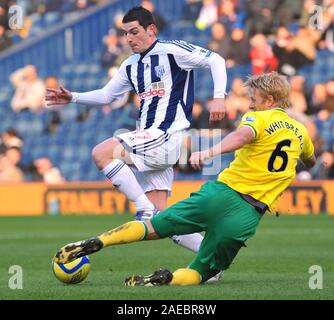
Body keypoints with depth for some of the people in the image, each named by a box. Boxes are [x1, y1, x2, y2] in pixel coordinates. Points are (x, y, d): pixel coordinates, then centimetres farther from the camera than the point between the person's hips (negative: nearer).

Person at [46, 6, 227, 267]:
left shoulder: (172, 51, -4)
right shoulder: (131, 66, 20)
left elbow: (215, 60, -6)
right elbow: (106, 96, 28)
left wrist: (219, 97, -18)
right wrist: (73, 98, 16)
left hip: (167, 136, -8)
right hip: (150, 141, 9)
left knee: (101, 153, -23)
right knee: (161, 216, 1)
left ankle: (145, 210, -20)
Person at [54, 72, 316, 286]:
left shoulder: (259, 118, 1)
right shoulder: (301, 133, 16)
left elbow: (242, 135, -25)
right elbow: (311, 162, 41)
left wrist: (211, 151, -41)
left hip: (222, 193, -2)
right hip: (249, 216, 2)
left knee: (152, 227, 10)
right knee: (199, 273, 10)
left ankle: (95, 243, -9)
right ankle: (168, 279, -23)